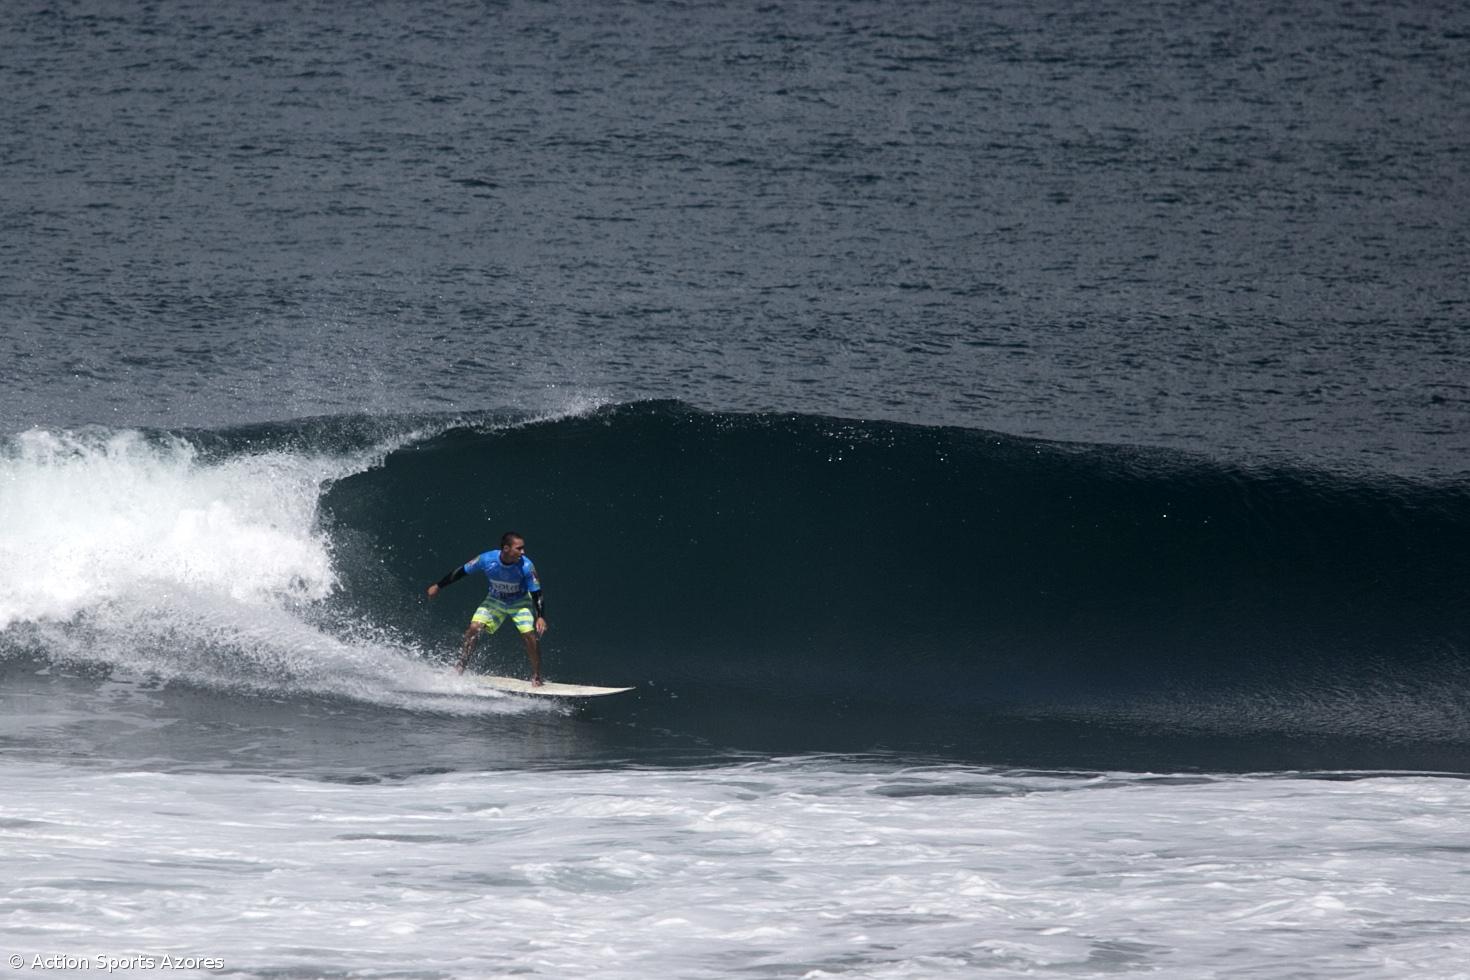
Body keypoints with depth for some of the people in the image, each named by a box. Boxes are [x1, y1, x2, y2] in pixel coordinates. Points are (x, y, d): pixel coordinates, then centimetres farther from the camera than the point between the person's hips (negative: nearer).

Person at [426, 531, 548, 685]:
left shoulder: (526, 566, -29)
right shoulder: (487, 560, -26)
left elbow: (536, 593, -20)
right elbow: (461, 571, -11)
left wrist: (540, 617, -31)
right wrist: (438, 586, -3)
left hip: (520, 603, -1)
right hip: (495, 601, 1)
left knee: (530, 635, -17)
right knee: (474, 627, -14)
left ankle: (536, 677, -1)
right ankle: (460, 668, 3)